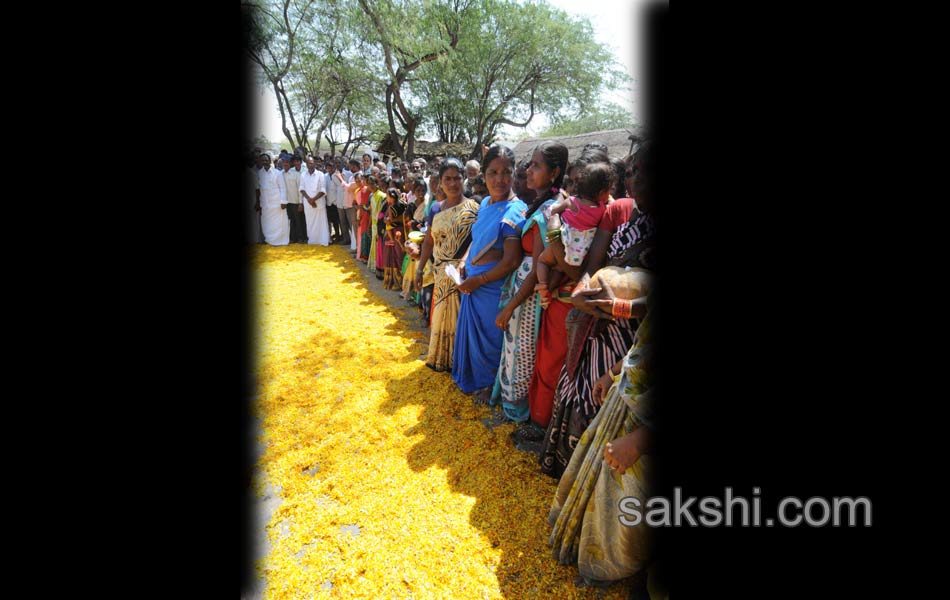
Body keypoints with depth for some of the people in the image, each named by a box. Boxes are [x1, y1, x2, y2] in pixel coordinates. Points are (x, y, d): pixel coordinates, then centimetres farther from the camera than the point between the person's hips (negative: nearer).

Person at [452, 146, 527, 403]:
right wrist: (464, 261, 0)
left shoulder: (514, 211, -21)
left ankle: (489, 384, 35)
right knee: (471, 331, 22)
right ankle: (470, 376, 45)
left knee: (489, 337, 11)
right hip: (473, 282, 7)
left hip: (493, 287, -7)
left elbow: (511, 261, -23)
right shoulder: (485, 203, 4)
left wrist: (477, 281, -15)